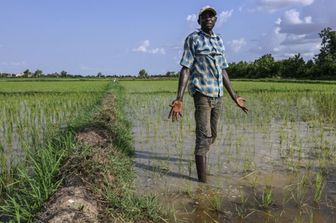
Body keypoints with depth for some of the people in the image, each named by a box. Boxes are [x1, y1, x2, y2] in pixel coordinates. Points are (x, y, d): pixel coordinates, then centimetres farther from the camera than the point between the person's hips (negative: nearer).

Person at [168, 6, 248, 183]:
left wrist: (234, 97, 18)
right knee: (203, 136, -11)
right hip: (201, 93, -6)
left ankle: (200, 156, 42)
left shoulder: (219, 41, 17)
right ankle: (203, 182, -5)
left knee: (212, 135, 16)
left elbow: (223, 71, 19)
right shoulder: (192, 39, -2)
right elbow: (185, 70, -9)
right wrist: (179, 99, -20)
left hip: (217, 95, 7)